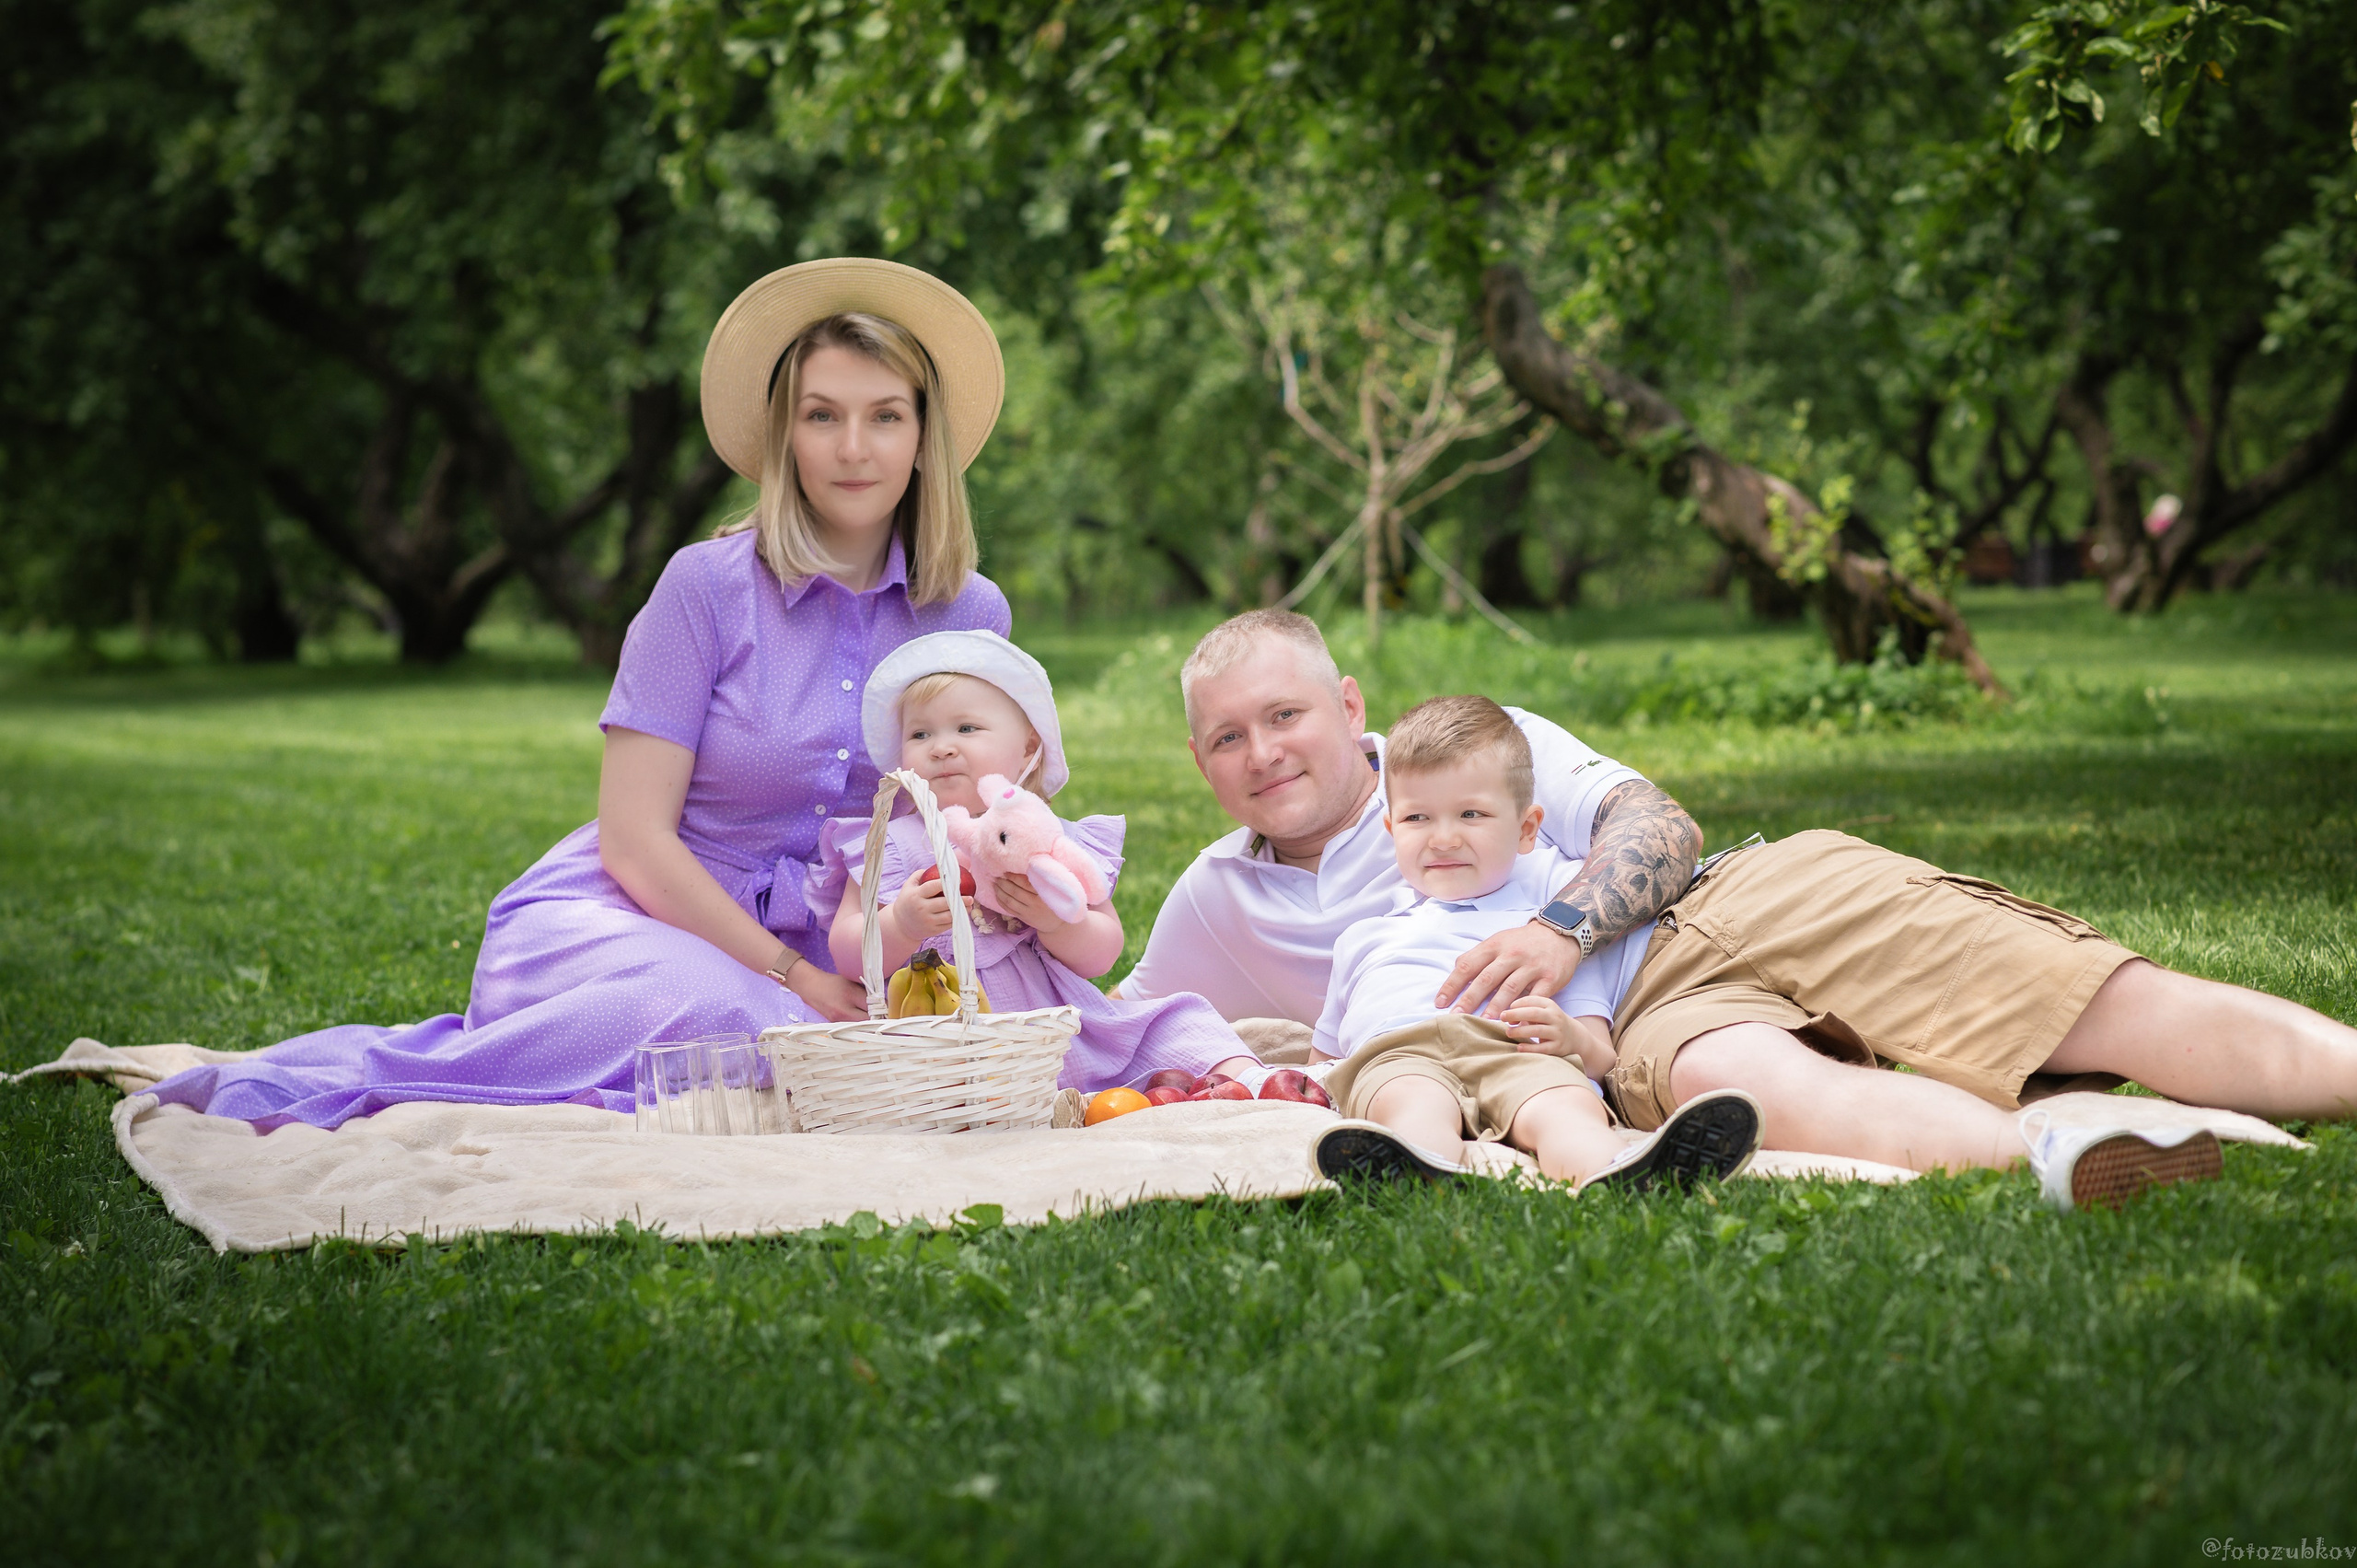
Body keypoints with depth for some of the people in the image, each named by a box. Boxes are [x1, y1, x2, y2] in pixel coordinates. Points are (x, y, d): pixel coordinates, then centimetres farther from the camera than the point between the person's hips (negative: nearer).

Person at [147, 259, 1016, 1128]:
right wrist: (791, 979, -15)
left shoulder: (969, 614, 5)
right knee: (725, 1015, -40)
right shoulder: (708, 585, -6)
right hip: (607, 922, -5)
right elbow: (634, 838, -9)